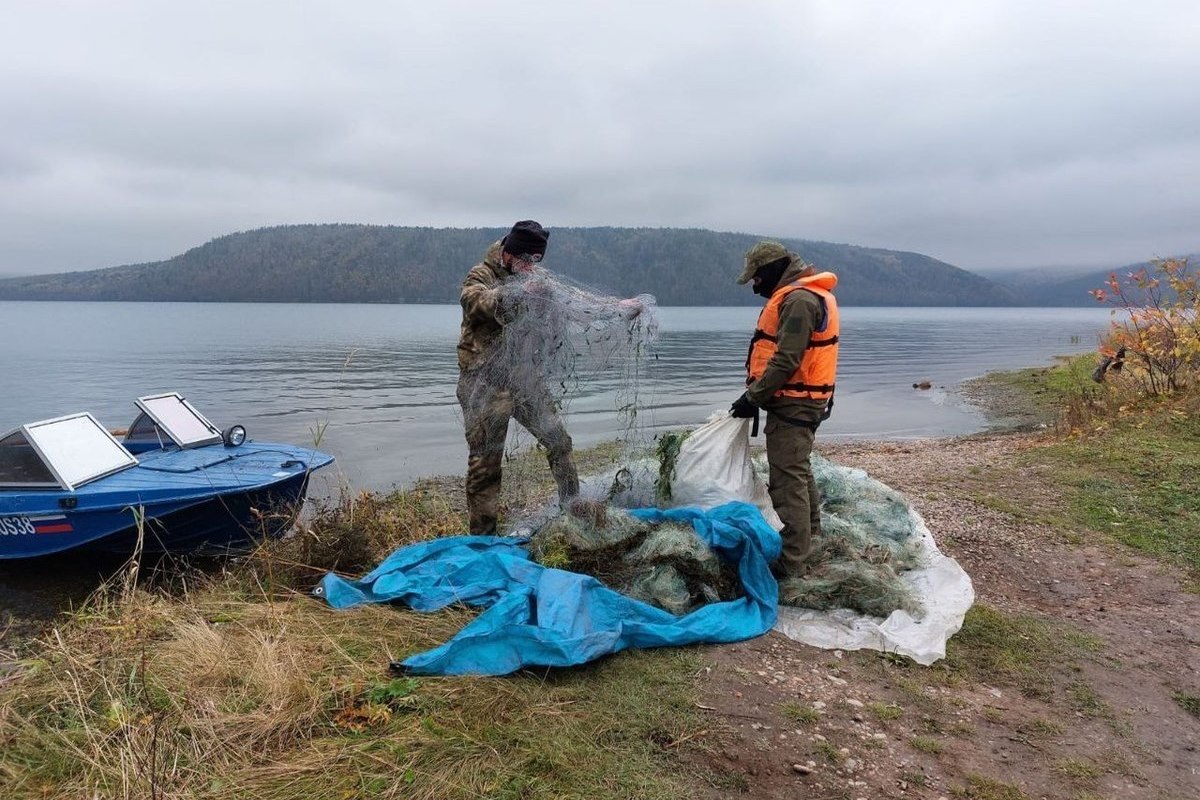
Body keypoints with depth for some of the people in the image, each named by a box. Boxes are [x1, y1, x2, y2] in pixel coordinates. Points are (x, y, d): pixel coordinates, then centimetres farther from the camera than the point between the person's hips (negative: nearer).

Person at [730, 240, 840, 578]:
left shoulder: (799, 299, -19)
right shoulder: (805, 294, 16)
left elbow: (786, 361, -24)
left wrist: (752, 397, -18)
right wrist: (757, 394, 16)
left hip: (793, 404, -11)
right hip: (802, 401, 11)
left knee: (788, 479, -8)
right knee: (798, 468, 25)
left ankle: (790, 562, -4)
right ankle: (810, 529, 44)